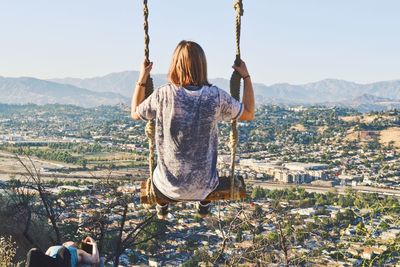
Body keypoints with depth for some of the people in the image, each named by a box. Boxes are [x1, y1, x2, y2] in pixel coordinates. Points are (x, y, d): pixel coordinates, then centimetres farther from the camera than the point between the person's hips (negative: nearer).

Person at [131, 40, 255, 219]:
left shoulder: (163, 95, -18)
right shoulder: (217, 97, -17)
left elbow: (135, 113, 2)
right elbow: (249, 114, 1)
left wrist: (142, 77, 5)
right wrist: (246, 77, 8)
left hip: (169, 188, -1)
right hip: (203, 187, 1)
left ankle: (162, 207, 55)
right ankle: (204, 205, 54)